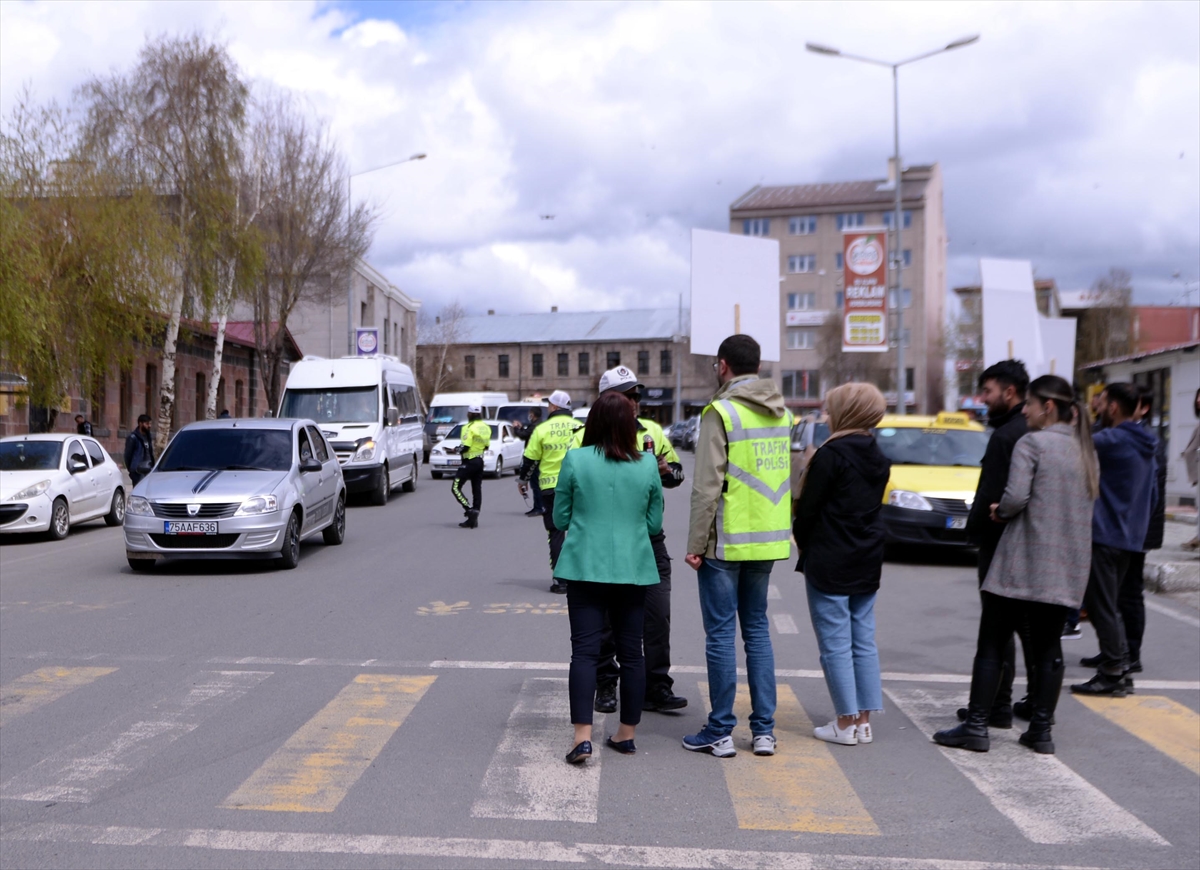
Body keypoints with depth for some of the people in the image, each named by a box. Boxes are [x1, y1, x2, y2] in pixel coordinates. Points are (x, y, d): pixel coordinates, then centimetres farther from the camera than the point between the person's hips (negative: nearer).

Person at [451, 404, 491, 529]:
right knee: (477, 490, 9)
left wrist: (458, 449, -1)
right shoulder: (486, 427, 9)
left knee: (456, 488, -4)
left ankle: (470, 510, -16)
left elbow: (465, 447, -20)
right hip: (480, 460, 8)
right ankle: (473, 519, 12)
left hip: (469, 461, -8)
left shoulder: (469, 427, -16)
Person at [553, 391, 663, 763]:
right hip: (633, 569, 2)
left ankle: (583, 736, -7)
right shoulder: (648, 465, -2)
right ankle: (627, 733, 20)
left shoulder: (575, 460, -7)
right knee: (631, 653, 12)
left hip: (586, 568, -2)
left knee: (585, 650, 0)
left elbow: (560, 518, 1)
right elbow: (655, 524, 5)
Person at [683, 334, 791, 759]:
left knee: (721, 633, 1)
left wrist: (696, 544, -11)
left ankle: (719, 732, 9)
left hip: (726, 541, -7)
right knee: (757, 629, 14)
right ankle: (764, 730, 16)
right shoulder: (782, 413, 11)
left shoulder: (722, 412, -12)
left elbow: (708, 486, -16)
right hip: (768, 540, 7)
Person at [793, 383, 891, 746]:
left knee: (835, 643, 0)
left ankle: (846, 723, 5)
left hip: (829, 562, -8)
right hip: (867, 561, 8)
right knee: (863, 641, 12)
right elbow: (872, 505, 14)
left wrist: (803, 544, 5)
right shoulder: (877, 457, 9)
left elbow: (808, 508, -13)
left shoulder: (831, 454, -15)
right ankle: (863, 720, 17)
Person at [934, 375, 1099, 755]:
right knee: (1048, 648, 12)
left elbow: (1015, 497, -20)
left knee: (992, 644, 1)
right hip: (1066, 567, 7)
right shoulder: (1086, 450, 13)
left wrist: (999, 510, 3)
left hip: (1022, 564, -6)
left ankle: (976, 726, 3)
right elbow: (1085, 504, 18)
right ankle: (1041, 731, 14)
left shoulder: (1031, 443, -10)